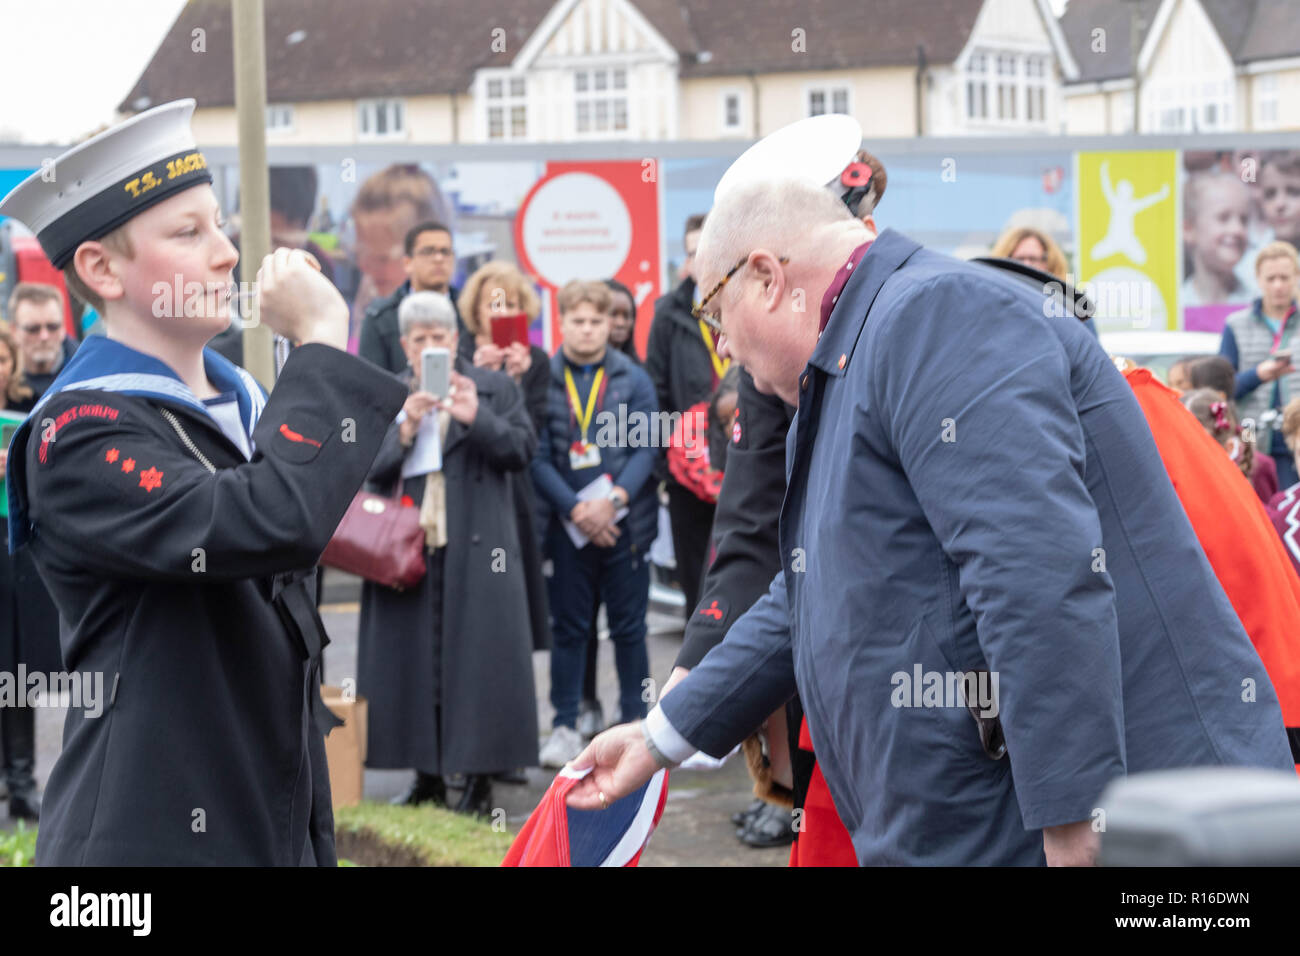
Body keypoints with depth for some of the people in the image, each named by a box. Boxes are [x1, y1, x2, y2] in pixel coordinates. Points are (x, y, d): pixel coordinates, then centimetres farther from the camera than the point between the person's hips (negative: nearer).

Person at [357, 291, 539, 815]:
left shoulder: (495, 389, 7)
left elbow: (522, 449, -3)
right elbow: (367, 468, 2)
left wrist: (476, 419, -17)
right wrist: (404, 429, -14)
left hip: (475, 549, -2)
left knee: (478, 655, -3)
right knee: (413, 659, 3)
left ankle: (480, 778, 2)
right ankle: (428, 775, 12)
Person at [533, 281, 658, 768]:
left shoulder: (634, 379, 3)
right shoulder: (544, 381, 0)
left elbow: (646, 448, -3)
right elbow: (538, 457, -4)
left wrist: (613, 500, -17)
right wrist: (575, 509, -14)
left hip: (624, 523, 0)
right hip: (568, 525, 0)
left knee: (629, 626, 7)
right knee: (569, 627, 5)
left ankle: (635, 721, 17)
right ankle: (565, 726, 12)